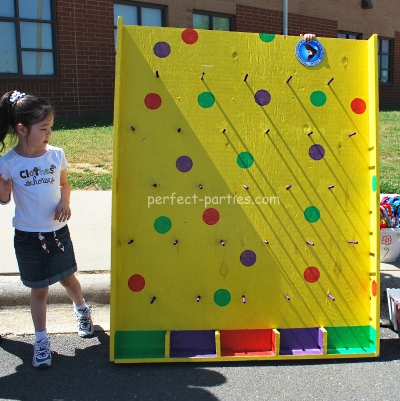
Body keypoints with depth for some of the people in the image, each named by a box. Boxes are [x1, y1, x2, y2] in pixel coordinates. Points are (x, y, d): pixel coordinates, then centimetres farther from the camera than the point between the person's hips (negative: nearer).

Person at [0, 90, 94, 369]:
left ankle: (81, 308, 49)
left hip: (58, 231, 2)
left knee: (68, 278, 16)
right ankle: (42, 340, 27)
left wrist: (65, 203, -11)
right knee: (39, 289, 8)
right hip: (28, 237, -2)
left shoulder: (56, 154, -6)